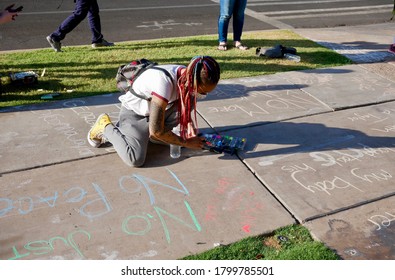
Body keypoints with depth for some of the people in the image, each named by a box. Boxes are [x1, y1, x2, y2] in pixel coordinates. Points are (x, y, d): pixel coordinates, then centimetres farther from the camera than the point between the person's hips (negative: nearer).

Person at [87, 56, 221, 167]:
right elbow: (156, 131, -35)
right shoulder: (164, 81, -38)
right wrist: (186, 143, -24)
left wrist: (190, 126, -15)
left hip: (157, 109, 8)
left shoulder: (189, 77, -17)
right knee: (135, 159, -25)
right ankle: (106, 127, 4)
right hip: (133, 112, -8)